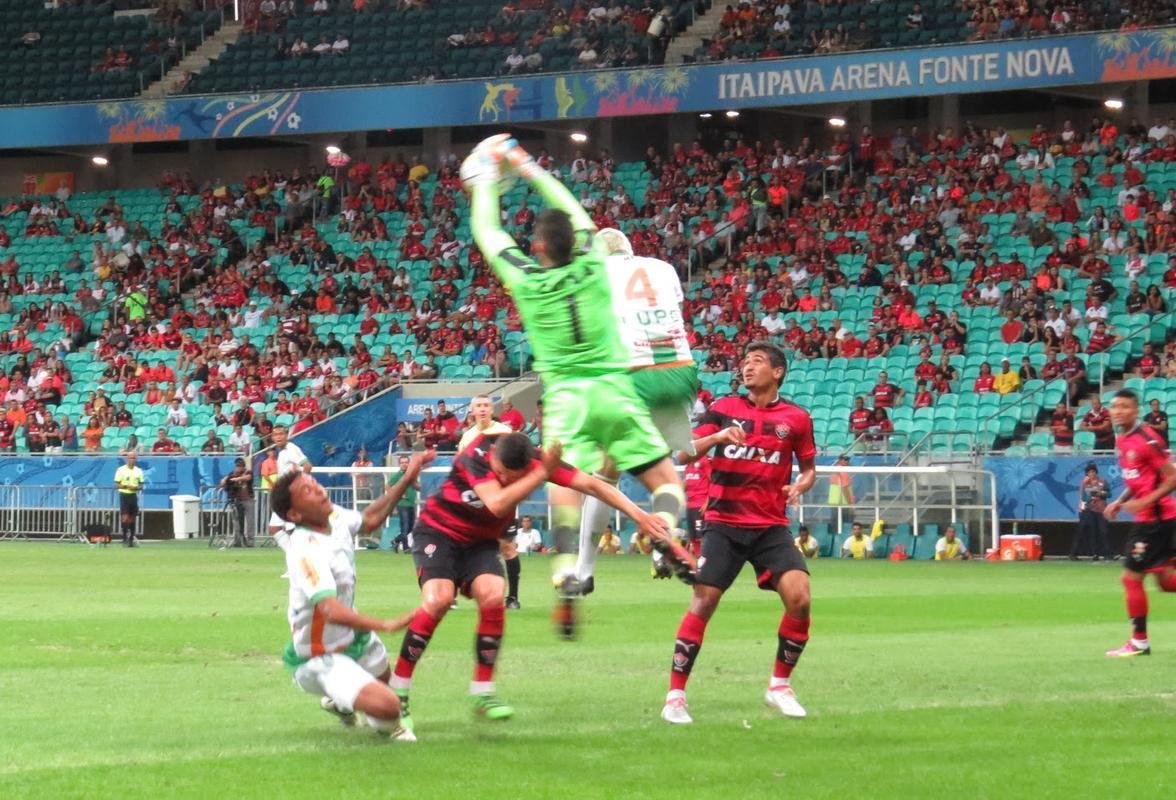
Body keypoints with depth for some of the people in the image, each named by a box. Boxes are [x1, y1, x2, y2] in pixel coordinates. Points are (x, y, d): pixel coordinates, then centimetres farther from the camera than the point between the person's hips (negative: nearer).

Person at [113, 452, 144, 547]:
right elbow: (116, 485, -4)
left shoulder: (138, 471, 9)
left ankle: (131, 539, 13)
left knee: (133, 519, 6)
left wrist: (136, 487, -9)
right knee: (125, 518, -13)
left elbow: (141, 486, 13)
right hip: (124, 495, -4)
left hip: (134, 495, 4)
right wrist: (125, 486, -20)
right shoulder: (121, 470, -3)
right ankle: (124, 539, -10)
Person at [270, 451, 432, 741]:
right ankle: (389, 725, 8)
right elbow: (331, 610, -46)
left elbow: (370, 520, 15)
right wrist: (385, 625, -56)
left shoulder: (335, 517, -8)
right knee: (386, 705, -28)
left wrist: (406, 480, 9)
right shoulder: (305, 551, -35)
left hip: (354, 639, 10)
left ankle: (340, 703, 65)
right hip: (320, 661, -10)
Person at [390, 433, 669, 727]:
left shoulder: (539, 460, -16)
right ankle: (397, 692, -16)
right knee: (439, 598, -26)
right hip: (438, 530, -4)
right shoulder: (476, 456, -29)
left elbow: (591, 484, -13)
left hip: (480, 541, 4)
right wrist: (542, 474, -41)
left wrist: (638, 514, -20)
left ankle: (483, 694, -8)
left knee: (492, 597, -21)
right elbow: (497, 504, -40)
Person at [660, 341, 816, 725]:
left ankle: (780, 685, 4)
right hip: (724, 523, -1)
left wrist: (801, 485, -8)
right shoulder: (724, 408, 4)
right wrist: (717, 436, -20)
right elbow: (685, 454, -1)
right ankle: (675, 696, -2)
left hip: (772, 526, 1)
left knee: (799, 597, -16)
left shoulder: (796, 418, 4)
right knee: (703, 602, -10)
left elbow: (809, 467, 15)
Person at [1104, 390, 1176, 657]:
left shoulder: (1146, 440, -18)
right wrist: (1120, 502, 8)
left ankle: (1139, 642, 8)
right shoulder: (1122, 441, 10)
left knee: (1131, 577, -3)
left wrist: (1145, 501, -23)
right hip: (1147, 517, 9)